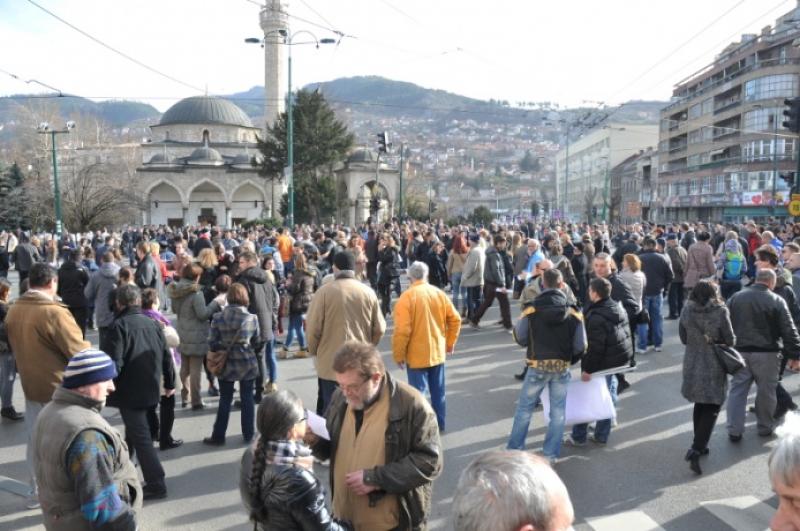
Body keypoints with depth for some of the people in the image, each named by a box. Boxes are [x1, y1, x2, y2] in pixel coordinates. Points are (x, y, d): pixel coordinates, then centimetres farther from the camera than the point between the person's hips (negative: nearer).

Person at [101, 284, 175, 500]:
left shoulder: (120, 326, -14)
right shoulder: (152, 324, 7)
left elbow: (114, 362, -22)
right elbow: (166, 356, 11)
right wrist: (169, 383, 21)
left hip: (129, 391, -7)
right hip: (149, 389, 7)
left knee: (140, 436, -3)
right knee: (135, 431, 22)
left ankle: (156, 484, -3)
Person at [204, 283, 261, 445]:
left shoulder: (218, 317, -9)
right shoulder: (252, 318, -7)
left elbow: (212, 343, -6)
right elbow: (257, 343, 2)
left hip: (226, 364, 0)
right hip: (248, 364, 0)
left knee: (225, 401, 11)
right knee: (247, 399, 11)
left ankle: (218, 436, 19)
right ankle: (248, 435, 20)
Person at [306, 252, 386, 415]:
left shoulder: (324, 292, -10)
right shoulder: (368, 292, -1)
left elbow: (313, 328, -8)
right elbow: (379, 329, 3)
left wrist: (314, 352, 10)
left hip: (331, 362, -3)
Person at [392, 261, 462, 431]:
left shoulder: (407, 297, -15)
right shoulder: (439, 293, 0)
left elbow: (402, 330, -19)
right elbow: (455, 319, 4)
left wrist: (399, 355, -8)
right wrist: (450, 343, 16)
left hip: (417, 355, -5)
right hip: (438, 352, 5)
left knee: (418, 392, 2)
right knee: (438, 391, 17)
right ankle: (439, 424, 29)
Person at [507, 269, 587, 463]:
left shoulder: (531, 309, -11)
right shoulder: (573, 312, -5)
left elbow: (520, 339, -4)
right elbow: (580, 346, -2)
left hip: (538, 366, -1)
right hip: (562, 368, 1)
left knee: (524, 409, 11)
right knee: (558, 412, 12)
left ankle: (514, 450, 18)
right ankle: (550, 454, 17)